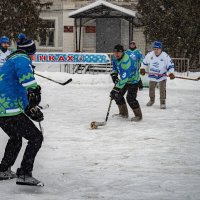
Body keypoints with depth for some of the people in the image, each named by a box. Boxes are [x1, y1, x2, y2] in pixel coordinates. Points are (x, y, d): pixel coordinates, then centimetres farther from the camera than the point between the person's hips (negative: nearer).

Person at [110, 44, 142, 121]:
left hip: (133, 80, -9)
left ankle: (138, 115, 1)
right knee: (117, 95, 8)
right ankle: (123, 113, 24)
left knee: (130, 98, -16)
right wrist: (114, 74, -5)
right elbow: (115, 66, 14)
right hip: (124, 79, 9)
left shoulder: (126, 62, -38)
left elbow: (124, 78, -42)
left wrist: (116, 89, -44)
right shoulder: (116, 58, -9)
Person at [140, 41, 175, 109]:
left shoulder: (165, 56, -17)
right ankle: (152, 100, 36)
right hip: (152, 76, 3)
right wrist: (142, 69, 2)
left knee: (162, 89, -11)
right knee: (151, 89, 14)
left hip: (162, 76, -3)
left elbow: (170, 65, -12)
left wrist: (171, 73, -23)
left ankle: (163, 102, 1)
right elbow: (144, 62, 10)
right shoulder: (149, 55, -8)